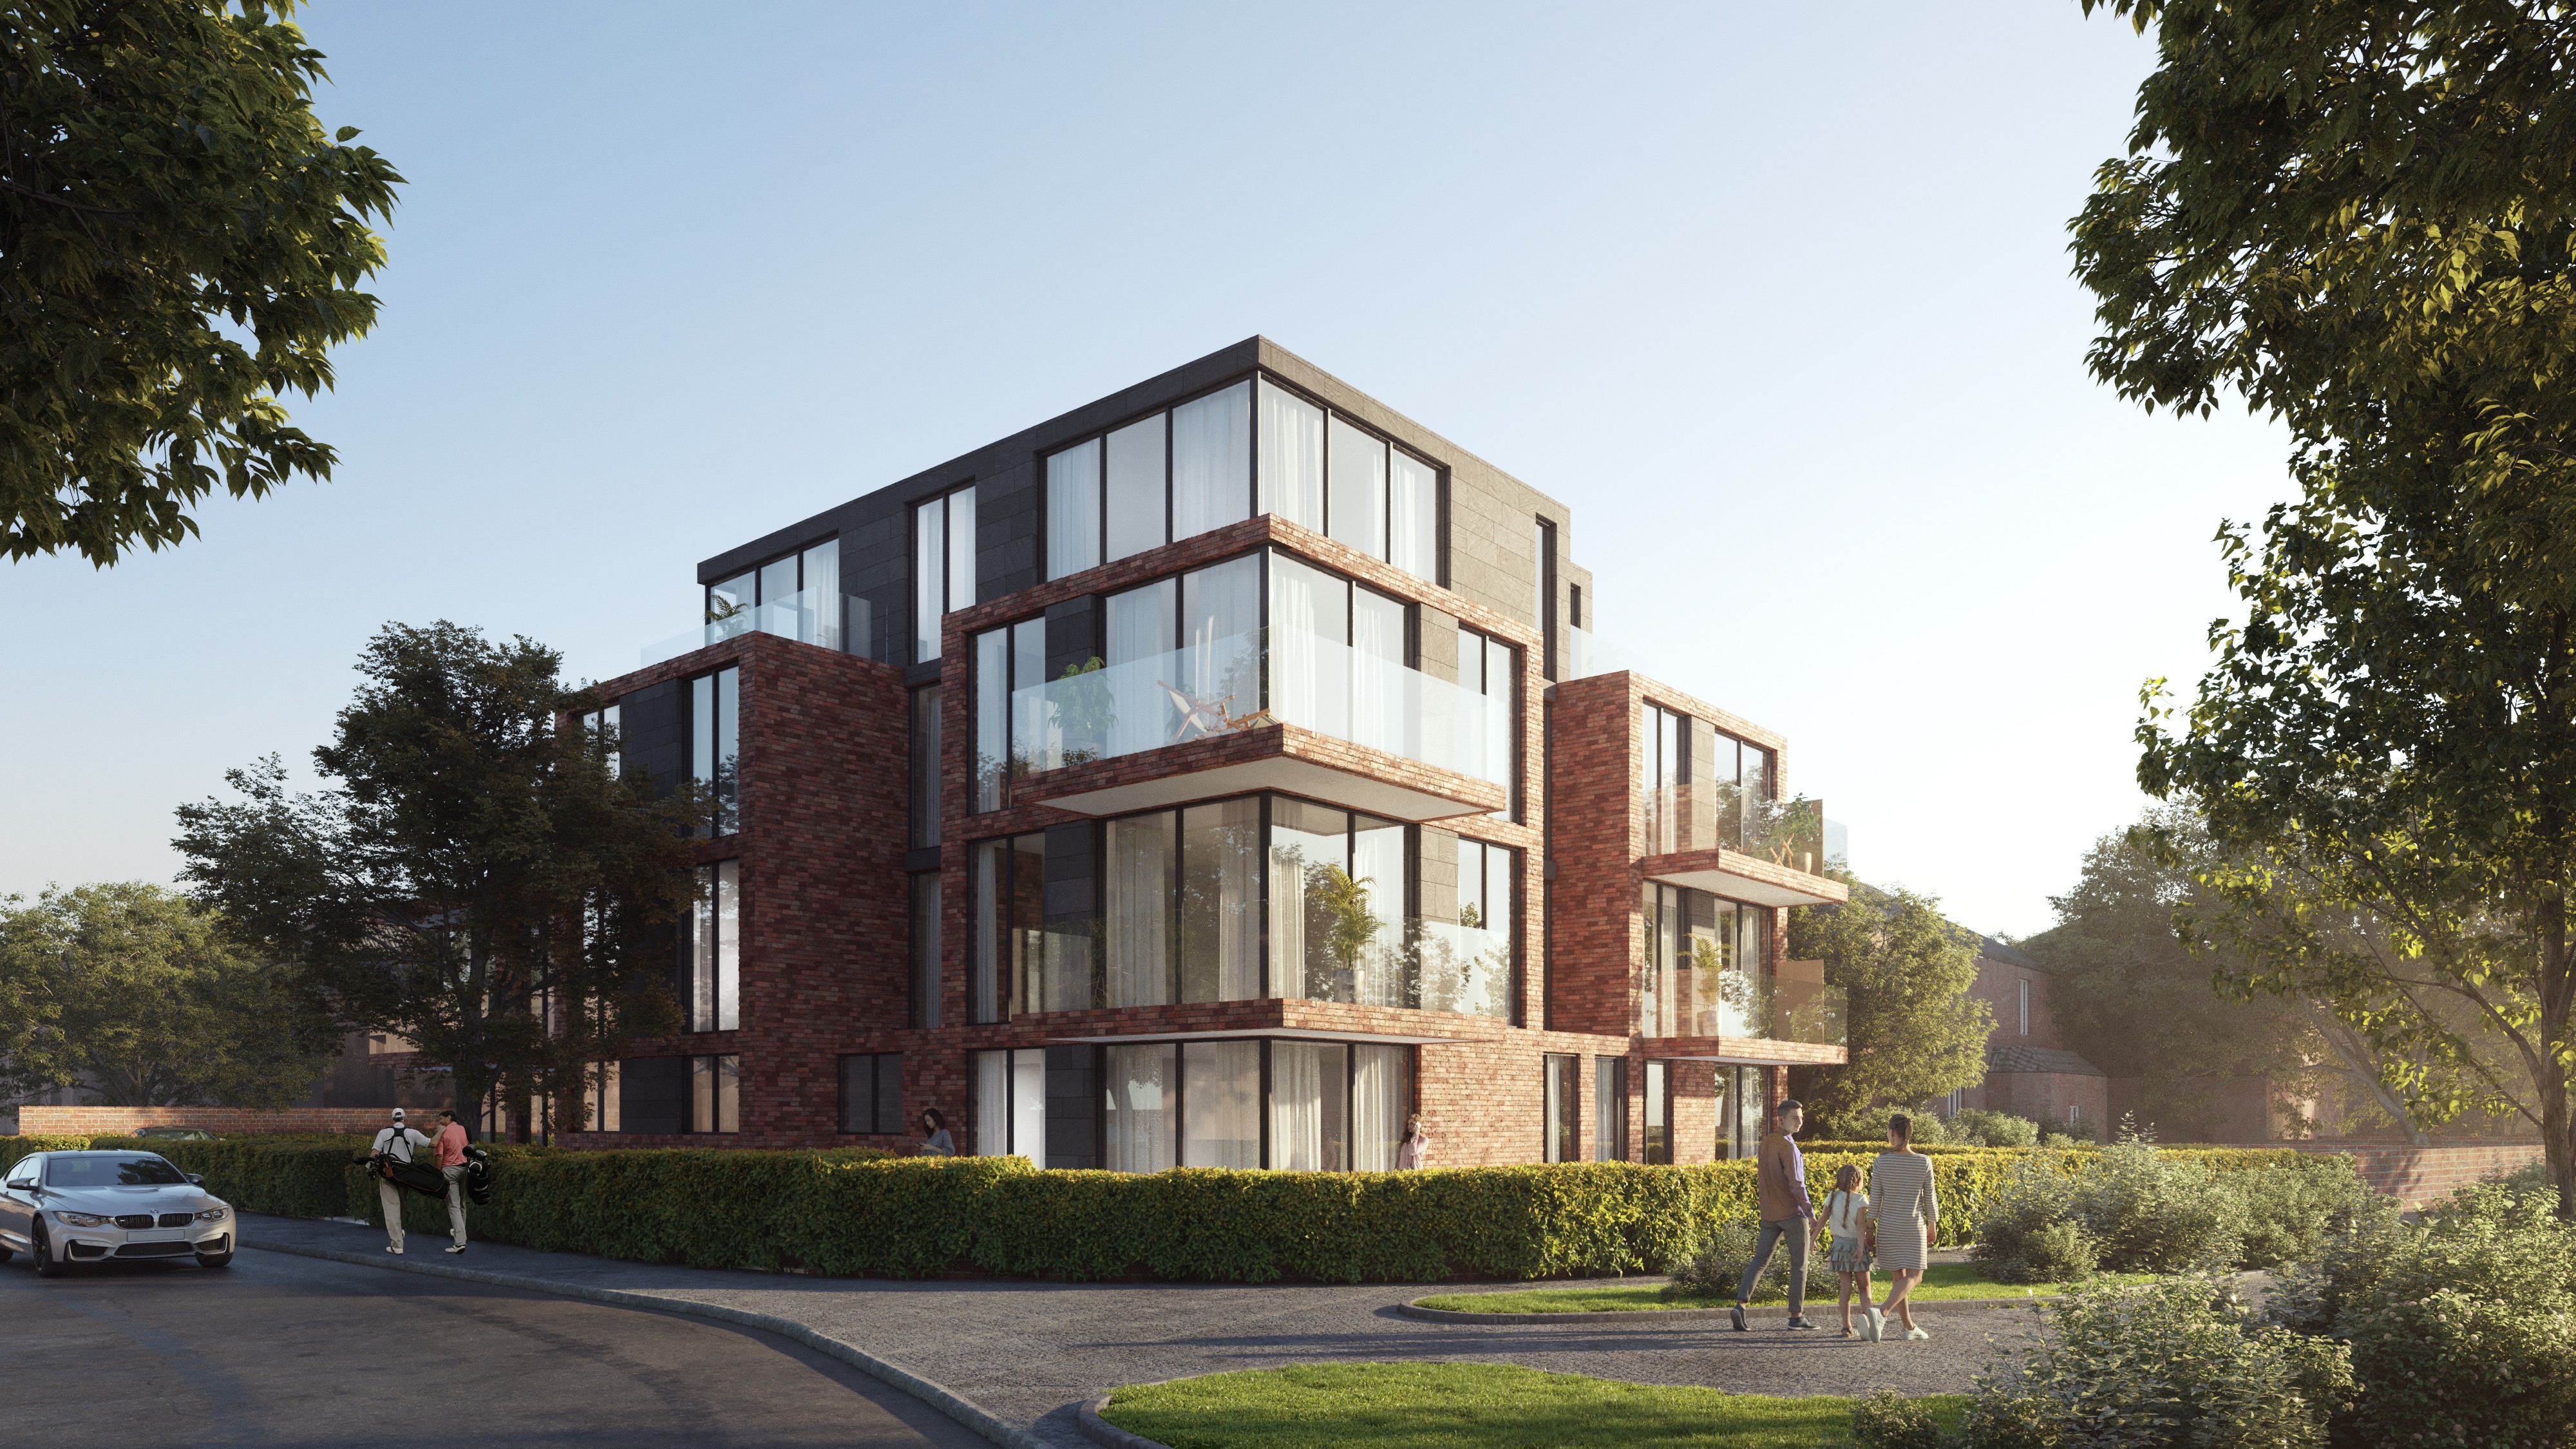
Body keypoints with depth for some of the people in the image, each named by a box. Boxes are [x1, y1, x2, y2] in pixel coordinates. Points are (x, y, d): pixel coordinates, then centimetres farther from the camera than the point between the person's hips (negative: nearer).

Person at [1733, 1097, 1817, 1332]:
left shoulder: (1766, 1143, 10)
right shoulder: (1788, 1147, -16)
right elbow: (1796, 1184, -19)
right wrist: (1810, 1212, -11)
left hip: (1769, 1214, 7)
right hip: (1793, 1212, -7)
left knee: (1761, 1259, 6)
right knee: (1799, 1264, 6)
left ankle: (1741, 1303, -11)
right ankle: (1797, 1316, 9)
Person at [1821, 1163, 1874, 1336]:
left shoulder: (1832, 1198, 3)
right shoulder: (1860, 1200, -8)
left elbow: (1823, 1220, 7)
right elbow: (1861, 1224, -17)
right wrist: (1861, 1247, -22)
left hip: (1839, 1245, 3)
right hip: (1856, 1244, -3)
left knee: (1846, 1286, 5)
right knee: (1864, 1286, 9)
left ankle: (1846, 1325, -2)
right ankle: (1865, 1314, -13)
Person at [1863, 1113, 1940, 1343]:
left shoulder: (1881, 1162, -8)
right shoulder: (1924, 1163, -8)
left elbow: (1875, 1198, -4)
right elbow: (1930, 1197, -1)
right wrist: (1933, 1225, 13)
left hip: (1888, 1226, 2)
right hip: (1914, 1227, -2)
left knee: (1897, 1275, 13)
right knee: (1913, 1276, 1)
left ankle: (1909, 1327, 17)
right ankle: (1882, 1312, -22)